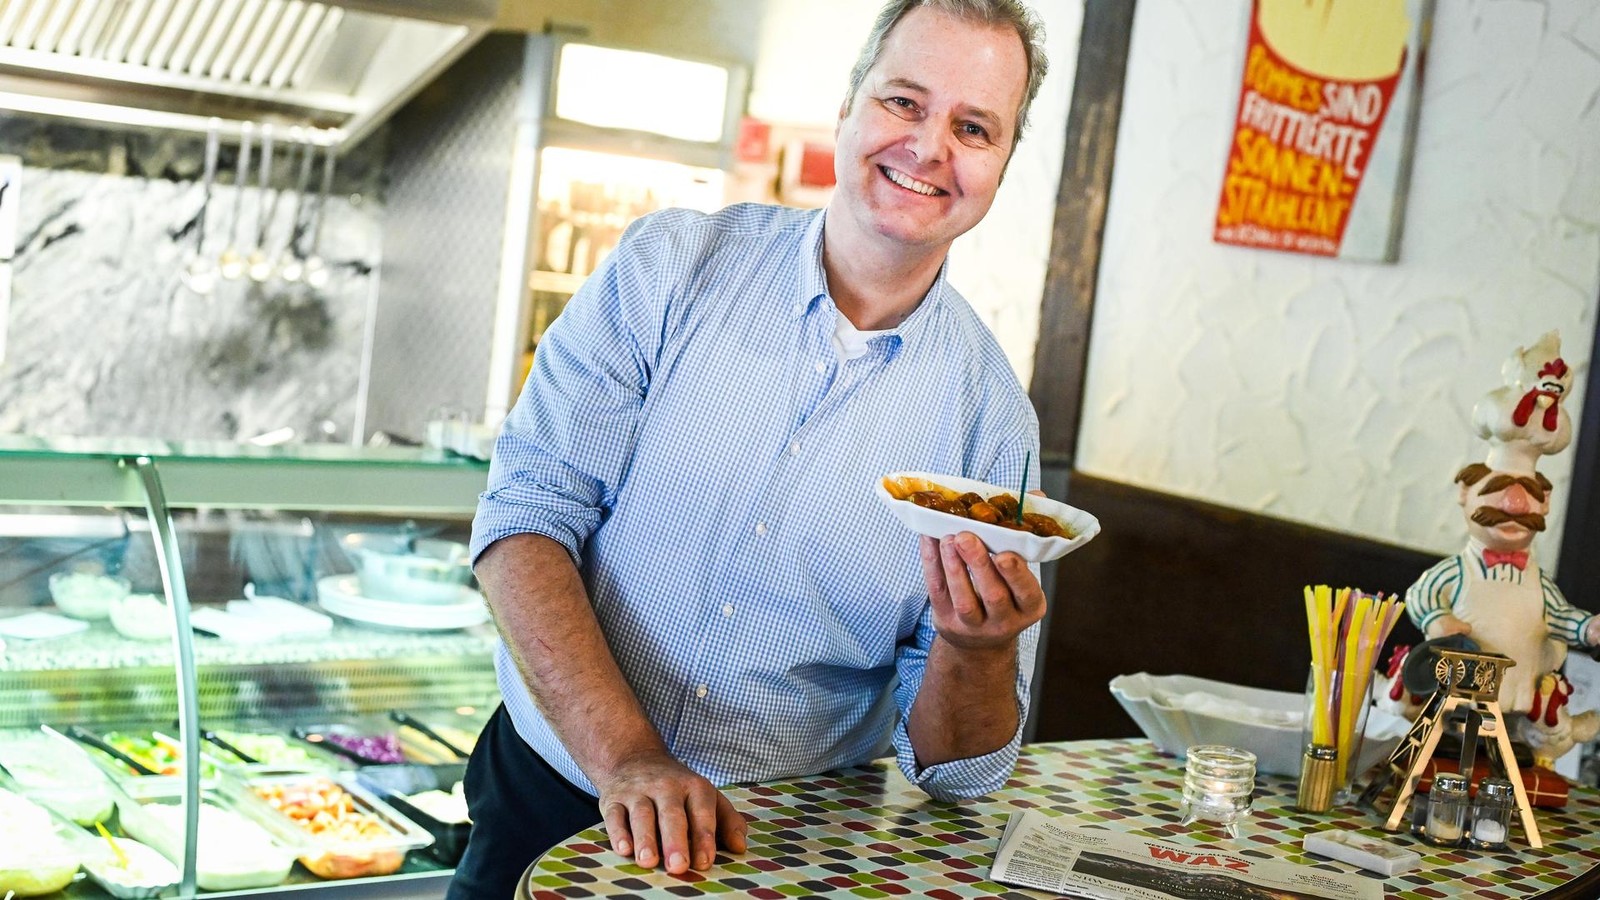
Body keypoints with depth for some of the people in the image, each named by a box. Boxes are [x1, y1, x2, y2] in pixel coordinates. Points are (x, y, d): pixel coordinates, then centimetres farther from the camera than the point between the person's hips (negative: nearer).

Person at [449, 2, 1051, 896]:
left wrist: (977, 650, -25)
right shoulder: (673, 264, -3)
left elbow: (956, 769, -3)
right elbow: (526, 516, -10)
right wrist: (627, 758, -22)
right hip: (558, 791, -2)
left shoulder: (991, 414, -5)